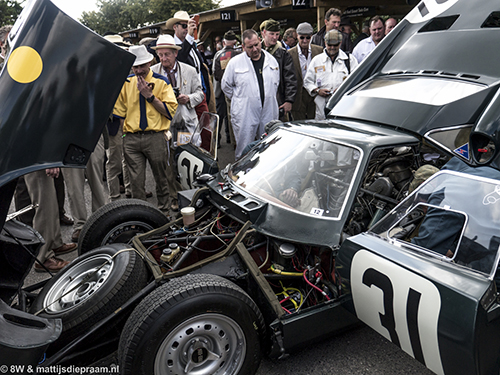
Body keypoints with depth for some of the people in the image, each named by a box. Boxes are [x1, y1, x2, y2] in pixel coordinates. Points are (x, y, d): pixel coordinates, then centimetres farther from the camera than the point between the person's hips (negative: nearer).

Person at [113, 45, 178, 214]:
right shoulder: (126, 83, 11)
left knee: (161, 179, 9)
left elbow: (170, 111, -6)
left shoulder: (161, 82, 3)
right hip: (131, 139, 2)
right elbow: (119, 112, 18)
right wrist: (126, 130, 7)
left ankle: (163, 211, 25)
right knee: (136, 181, 2)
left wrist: (150, 96, -11)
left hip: (155, 137, -2)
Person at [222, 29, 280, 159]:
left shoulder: (272, 60, 7)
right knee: (243, 151, 2)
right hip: (244, 116, -3)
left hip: (269, 114, 3)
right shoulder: (235, 62, -2)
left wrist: (269, 99, 13)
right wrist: (239, 100, 7)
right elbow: (226, 85, 9)